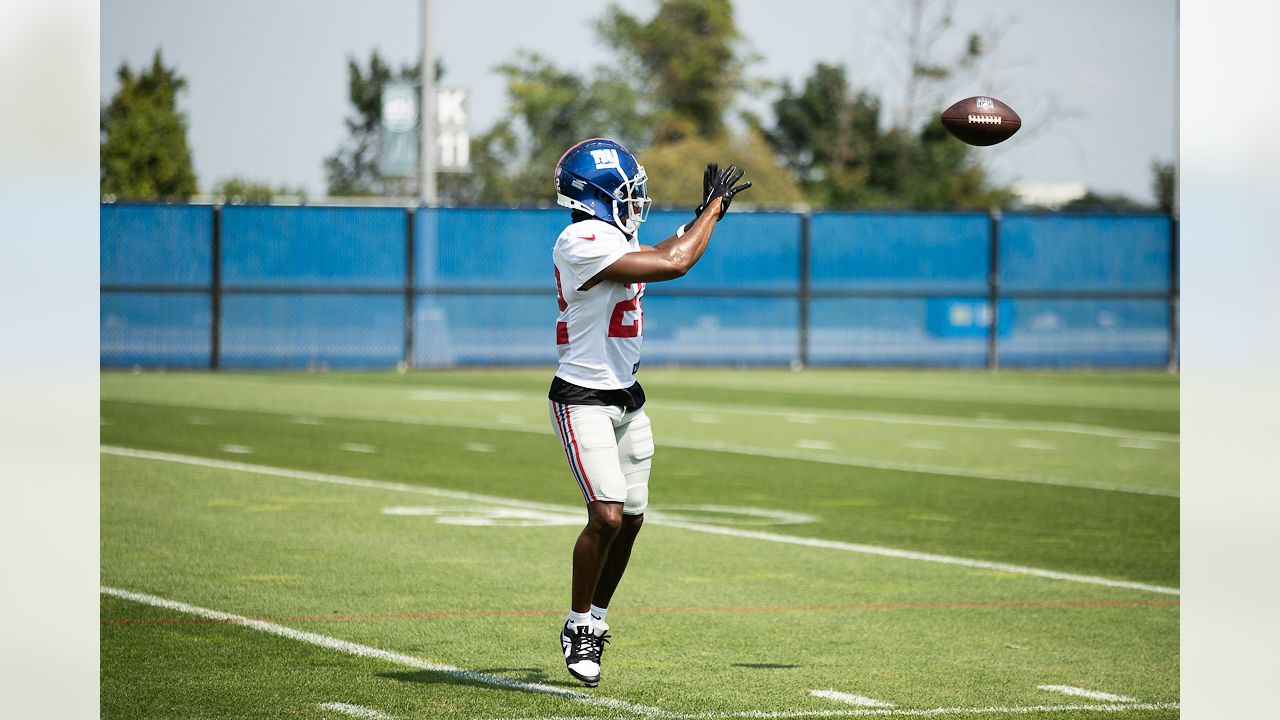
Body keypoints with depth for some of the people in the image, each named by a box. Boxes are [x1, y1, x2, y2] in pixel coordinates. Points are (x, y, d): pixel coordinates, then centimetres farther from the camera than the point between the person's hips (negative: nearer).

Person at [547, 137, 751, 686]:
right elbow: (673, 264, -25)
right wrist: (714, 208, -13)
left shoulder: (616, 235, 8)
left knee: (631, 519, 10)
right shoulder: (581, 244, -22)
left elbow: (666, 252, 31)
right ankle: (578, 626, 1)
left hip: (627, 399, 9)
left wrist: (707, 213, 24)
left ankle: (596, 619, 26)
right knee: (607, 516, -17)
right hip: (584, 403, -9)